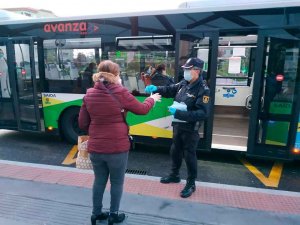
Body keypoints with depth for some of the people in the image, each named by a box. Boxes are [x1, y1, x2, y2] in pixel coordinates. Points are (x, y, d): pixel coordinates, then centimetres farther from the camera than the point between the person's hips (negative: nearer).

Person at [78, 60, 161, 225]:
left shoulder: (89, 94, 0)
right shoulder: (120, 92, -13)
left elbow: (82, 124, 4)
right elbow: (142, 110, 0)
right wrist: (152, 99, 19)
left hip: (95, 147, 5)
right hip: (117, 147, -4)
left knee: (99, 180, 23)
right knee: (117, 182, 17)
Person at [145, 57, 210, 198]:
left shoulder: (203, 89, -19)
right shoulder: (183, 84, 1)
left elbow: (203, 113, -27)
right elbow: (169, 90, 13)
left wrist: (178, 113, -33)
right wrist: (156, 89, -8)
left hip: (190, 129, -7)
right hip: (177, 125, 7)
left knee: (189, 155, 6)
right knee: (175, 151, 20)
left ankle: (191, 184, 27)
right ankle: (174, 175, 42)